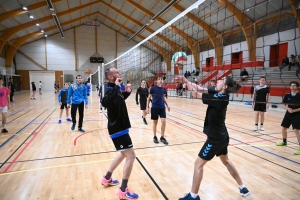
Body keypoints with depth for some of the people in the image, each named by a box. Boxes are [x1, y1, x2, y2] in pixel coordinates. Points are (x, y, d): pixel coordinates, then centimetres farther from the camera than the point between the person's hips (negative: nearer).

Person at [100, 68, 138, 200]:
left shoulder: (116, 90, 8)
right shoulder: (111, 90, -19)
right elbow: (105, 102, -41)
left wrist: (127, 92, 13)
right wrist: (116, 87, -36)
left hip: (120, 127, 10)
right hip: (118, 129, -10)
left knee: (124, 154, 24)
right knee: (131, 155, -6)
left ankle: (107, 179, 37)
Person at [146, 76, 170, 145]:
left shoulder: (163, 88, 5)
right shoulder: (153, 88, -6)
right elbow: (149, 98, -1)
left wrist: (167, 105, 15)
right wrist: (147, 107, -6)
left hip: (162, 107, 3)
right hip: (155, 108, -3)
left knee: (163, 121, -4)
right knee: (155, 122, 7)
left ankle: (162, 137, 12)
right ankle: (155, 137, 23)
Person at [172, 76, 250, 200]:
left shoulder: (219, 99, -23)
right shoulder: (219, 95, 1)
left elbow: (196, 95, -22)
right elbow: (199, 89, 2)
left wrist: (186, 82, -8)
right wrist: (185, 80, -7)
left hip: (215, 139, -10)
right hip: (222, 136, 10)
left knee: (198, 164, 2)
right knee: (226, 161, 28)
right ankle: (243, 188, 43)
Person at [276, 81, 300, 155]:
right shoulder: (287, 95, 1)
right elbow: (284, 105, 6)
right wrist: (288, 109, -13)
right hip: (288, 114, 5)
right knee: (284, 128, 14)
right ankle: (284, 141, 38)